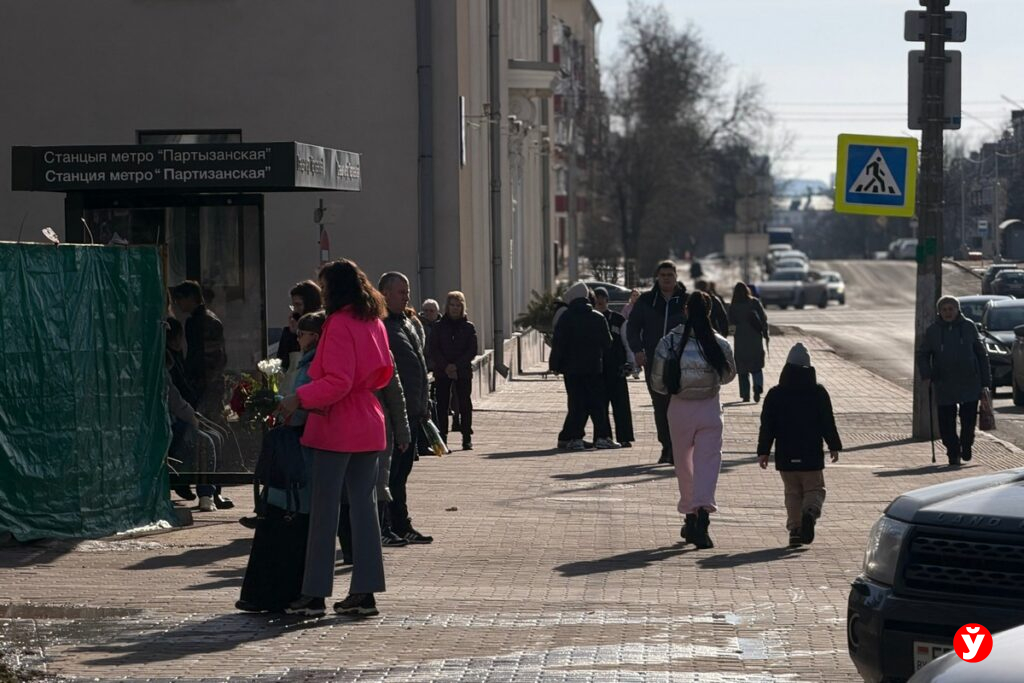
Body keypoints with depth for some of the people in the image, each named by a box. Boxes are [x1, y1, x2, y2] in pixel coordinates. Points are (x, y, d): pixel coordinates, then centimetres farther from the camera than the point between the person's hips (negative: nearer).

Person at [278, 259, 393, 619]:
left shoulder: (339, 324, -14)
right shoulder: (373, 322, 12)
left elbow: (337, 382, -20)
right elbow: (384, 373, 19)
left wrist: (299, 398, -18)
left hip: (337, 426, -8)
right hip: (368, 425, 8)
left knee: (324, 508, -3)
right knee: (364, 505, 8)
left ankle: (315, 594, -1)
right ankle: (364, 591, 8)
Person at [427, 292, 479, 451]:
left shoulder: (468, 327, 6)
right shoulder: (439, 326, 6)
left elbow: (473, 350, -1)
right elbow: (432, 349, 0)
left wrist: (457, 365, -12)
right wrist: (446, 366, -12)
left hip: (463, 371, 0)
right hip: (442, 372, 0)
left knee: (465, 405, 0)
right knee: (442, 405, -3)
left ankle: (467, 439, 5)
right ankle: (442, 438, -1)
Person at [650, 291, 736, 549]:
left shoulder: (670, 342, -8)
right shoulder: (719, 344, -7)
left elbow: (657, 382, -4)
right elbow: (729, 375, 10)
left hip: (680, 409, 1)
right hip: (710, 409, -1)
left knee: (683, 464, 16)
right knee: (708, 462, -2)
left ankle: (690, 516, 23)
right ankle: (703, 511, -22)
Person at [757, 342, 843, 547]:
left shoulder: (775, 394, 0)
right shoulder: (818, 392, -2)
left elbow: (767, 426, 0)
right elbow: (828, 423, 0)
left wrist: (763, 452, 5)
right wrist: (834, 446, 10)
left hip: (786, 457, 1)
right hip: (812, 455, -1)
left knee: (792, 492, 12)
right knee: (814, 489, 8)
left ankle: (795, 527, 1)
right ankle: (810, 511, -22)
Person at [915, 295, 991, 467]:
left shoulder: (968, 327, 3)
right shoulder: (933, 330, 3)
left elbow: (981, 354, 8)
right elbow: (922, 355, 11)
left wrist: (986, 381, 4)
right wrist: (926, 374, -7)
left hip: (969, 382, 0)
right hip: (944, 385, 0)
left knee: (969, 419, -1)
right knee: (946, 422, -2)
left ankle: (966, 446, 25)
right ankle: (953, 454, 11)